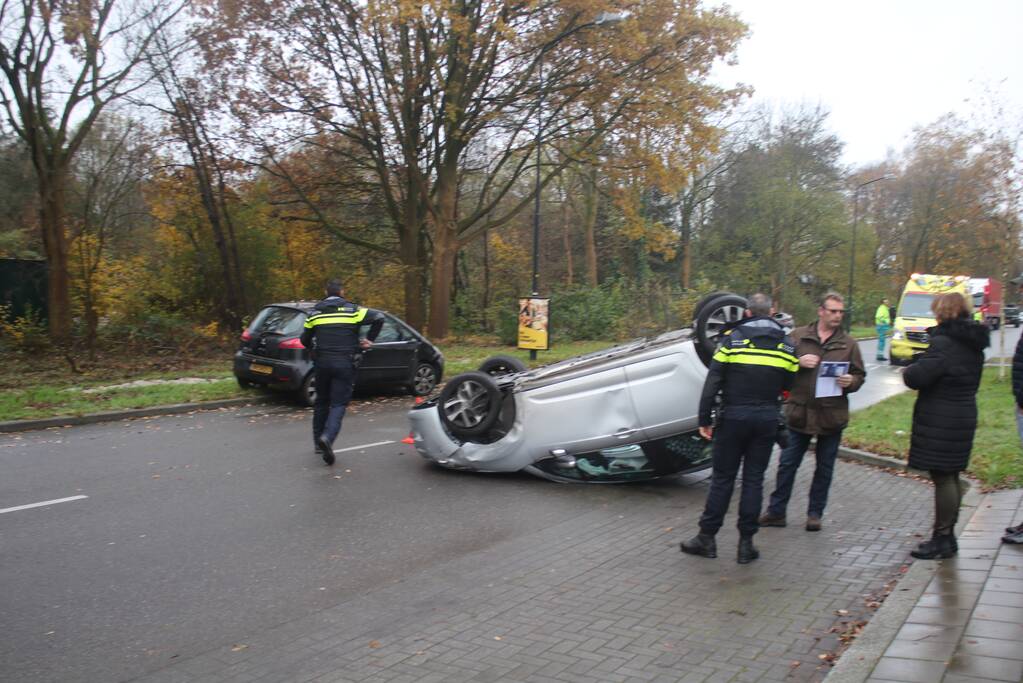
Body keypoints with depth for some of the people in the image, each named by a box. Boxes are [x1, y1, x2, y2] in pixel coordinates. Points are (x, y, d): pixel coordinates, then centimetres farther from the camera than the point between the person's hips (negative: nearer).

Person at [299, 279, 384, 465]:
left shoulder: (316, 314, 7)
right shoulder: (352, 310, -1)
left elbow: (305, 340, 11)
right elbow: (378, 318, -10)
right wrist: (369, 340, 1)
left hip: (322, 363, 3)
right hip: (344, 364, -3)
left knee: (321, 401, 17)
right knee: (339, 404, -2)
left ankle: (319, 441, 23)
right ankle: (327, 437, -24)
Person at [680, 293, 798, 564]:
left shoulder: (733, 338, -5)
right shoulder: (786, 344, 5)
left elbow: (712, 383, -8)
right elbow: (788, 387, 6)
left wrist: (704, 420, -4)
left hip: (734, 417, -2)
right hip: (767, 419, 2)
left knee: (722, 477, 6)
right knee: (754, 479, 8)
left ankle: (707, 538, 12)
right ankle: (746, 543, 11)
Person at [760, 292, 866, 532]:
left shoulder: (848, 344, 7)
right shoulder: (798, 336, 3)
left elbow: (860, 375, 9)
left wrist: (850, 382, -13)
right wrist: (798, 362, -15)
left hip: (832, 416, 1)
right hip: (799, 413, -1)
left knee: (825, 468, 10)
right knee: (787, 464, 4)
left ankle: (815, 513, 23)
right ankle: (776, 511, 14)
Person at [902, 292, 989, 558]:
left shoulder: (944, 343, -19)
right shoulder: (973, 344, 11)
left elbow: (917, 377, -26)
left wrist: (908, 371, -3)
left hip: (940, 422, -9)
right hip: (964, 415, 9)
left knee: (942, 478, -3)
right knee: (951, 477, 15)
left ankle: (942, 538, 4)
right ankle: (948, 536, 24)